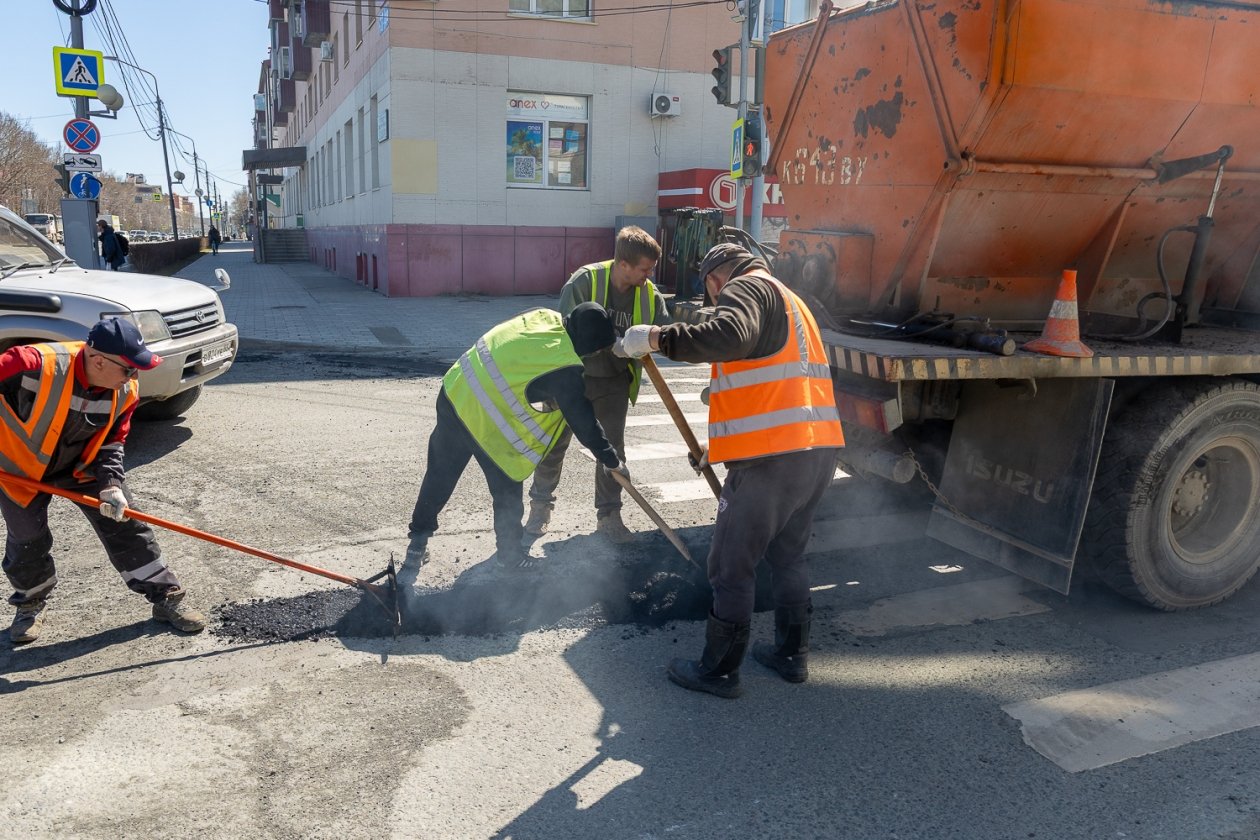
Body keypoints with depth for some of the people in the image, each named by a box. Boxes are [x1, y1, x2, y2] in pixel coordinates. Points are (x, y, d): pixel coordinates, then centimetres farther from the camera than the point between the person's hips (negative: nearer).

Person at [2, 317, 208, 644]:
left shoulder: (125, 391, -18)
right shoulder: (35, 366, -37)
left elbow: (111, 442, -7)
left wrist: (111, 485, -22)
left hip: (82, 466, 3)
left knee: (125, 525, -1)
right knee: (27, 541, 4)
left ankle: (167, 597, 9)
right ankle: (31, 604, 34)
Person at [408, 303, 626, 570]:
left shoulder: (543, 316, 1)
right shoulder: (565, 369, -17)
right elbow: (583, 421, -9)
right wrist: (612, 461, 4)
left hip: (454, 392, 8)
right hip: (485, 423, -8)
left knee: (440, 474, 22)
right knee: (507, 489, 11)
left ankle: (419, 539, 37)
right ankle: (511, 554, 28)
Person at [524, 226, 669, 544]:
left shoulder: (649, 294, -10)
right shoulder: (585, 280, -23)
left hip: (615, 381, 3)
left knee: (612, 447, 6)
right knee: (555, 443, 9)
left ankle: (609, 515, 20)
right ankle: (541, 504, 30)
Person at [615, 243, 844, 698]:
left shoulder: (747, 288, -3)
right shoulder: (790, 302, 27)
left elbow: (730, 336, -28)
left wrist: (657, 337, -21)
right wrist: (722, 446, 33)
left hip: (772, 456, -9)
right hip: (819, 451, 10)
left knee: (732, 566, 3)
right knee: (788, 555, 23)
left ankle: (719, 671, 13)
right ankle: (791, 654, 33)